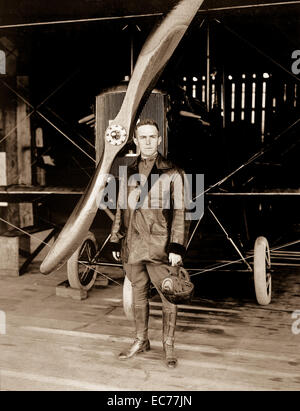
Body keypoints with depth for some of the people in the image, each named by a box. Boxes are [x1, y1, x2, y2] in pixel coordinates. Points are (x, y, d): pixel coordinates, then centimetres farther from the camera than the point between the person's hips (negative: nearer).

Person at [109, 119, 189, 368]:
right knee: (139, 294, 15)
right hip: (132, 246, 4)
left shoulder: (172, 174, -2)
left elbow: (179, 213, -5)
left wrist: (176, 246, -12)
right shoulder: (129, 174, 10)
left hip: (160, 246, -4)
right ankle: (141, 341, 32)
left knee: (168, 296, 4)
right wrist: (116, 241, 13)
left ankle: (168, 345, 21)